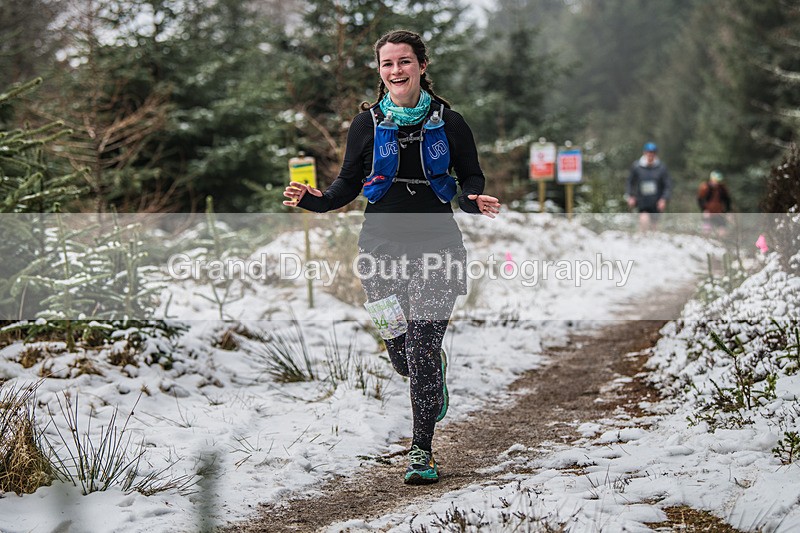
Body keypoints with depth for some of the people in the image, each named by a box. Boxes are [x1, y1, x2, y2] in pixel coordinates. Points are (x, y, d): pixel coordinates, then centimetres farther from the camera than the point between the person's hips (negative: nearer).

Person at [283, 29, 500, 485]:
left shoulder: (448, 123, 1)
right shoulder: (368, 124, 5)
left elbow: (471, 178, 9)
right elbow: (348, 184, 9)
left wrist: (475, 200, -14)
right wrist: (316, 200, -10)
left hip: (436, 247, -2)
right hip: (382, 249, 2)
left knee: (422, 353, -10)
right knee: (401, 355, 5)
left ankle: (422, 452, 2)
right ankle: (436, 384, 42)